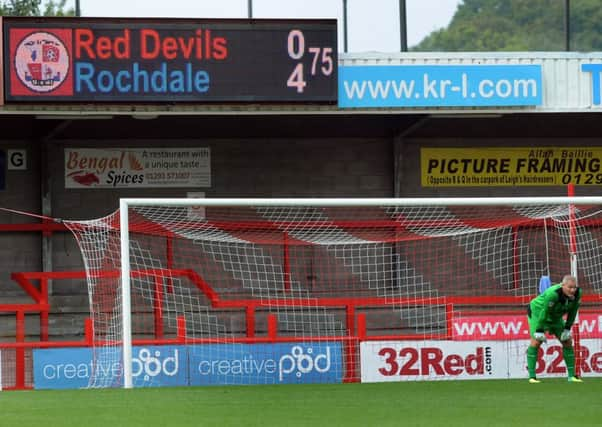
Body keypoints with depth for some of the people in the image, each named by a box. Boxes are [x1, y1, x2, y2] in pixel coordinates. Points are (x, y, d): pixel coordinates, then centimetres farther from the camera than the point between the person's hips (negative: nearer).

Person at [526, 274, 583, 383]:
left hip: (555, 317, 6)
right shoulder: (553, 294, -39)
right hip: (537, 312, -6)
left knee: (567, 341, 2)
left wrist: (567, 328, -6)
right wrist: (540, 331, -27)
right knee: (536, 341, -16)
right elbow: (544, 312, -32)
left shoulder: (577, 293, -20)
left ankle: (571, 375, 9)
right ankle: (532, 376, -13)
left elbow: (572, 312, -6)